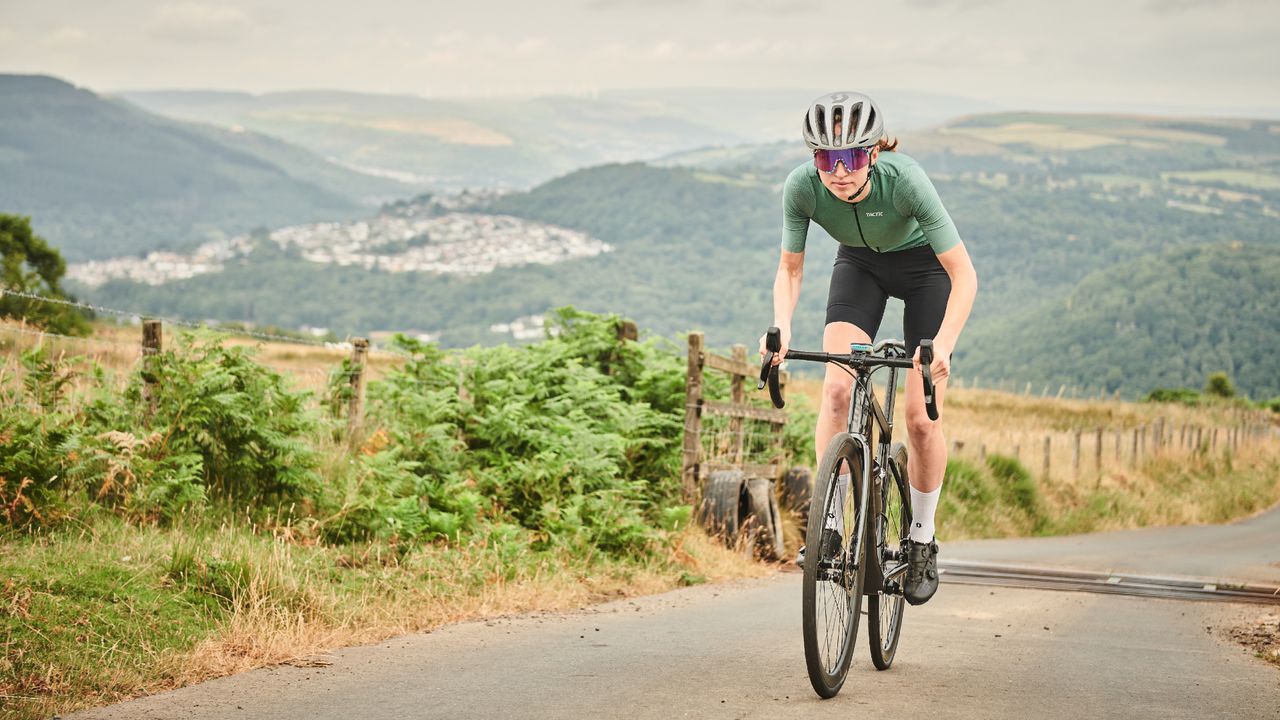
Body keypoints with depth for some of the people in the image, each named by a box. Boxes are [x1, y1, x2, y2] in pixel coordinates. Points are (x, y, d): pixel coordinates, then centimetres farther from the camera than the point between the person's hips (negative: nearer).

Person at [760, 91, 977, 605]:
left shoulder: (904, 180, -38)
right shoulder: (802, 187, -29)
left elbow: (964, 274, -33)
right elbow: (790, 269, -14)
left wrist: (943, 345, -47)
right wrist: (781, 328, -33)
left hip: (924, 267, -2)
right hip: (860, 264, 3)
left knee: (921, 417, -8)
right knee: (837, 388, -20)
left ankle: (922, 541, 13)